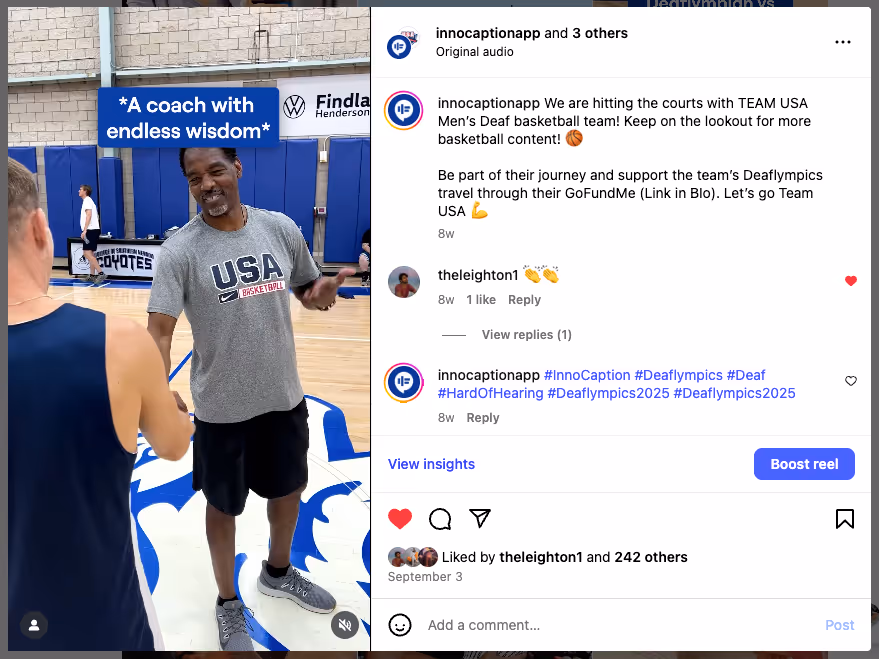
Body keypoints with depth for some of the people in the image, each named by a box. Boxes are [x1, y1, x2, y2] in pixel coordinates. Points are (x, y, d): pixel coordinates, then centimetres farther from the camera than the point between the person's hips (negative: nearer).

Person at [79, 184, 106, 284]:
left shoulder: (87, 200, -8)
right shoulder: (88, 201, 22)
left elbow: (89, 215, -20)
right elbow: (95, 216, 27)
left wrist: (84, 230, -25)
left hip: (91, 230, -10)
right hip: (93, 230, 10)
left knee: (87, 253, -15)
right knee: (90, 254, 11)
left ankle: (101, 273, -21)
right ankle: (92, 275, 12)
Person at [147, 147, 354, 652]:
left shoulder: (281, 228, -3)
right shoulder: (180, 251, -14)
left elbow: (306, 289, 10)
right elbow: (160, 329, -19)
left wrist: (322, 292, -14)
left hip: (284, 396, 4)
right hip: (222, 408, -4)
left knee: (288, 489, 22)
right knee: (224, 506, 15)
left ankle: (278, 574, 51)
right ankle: (229, 604, 40)